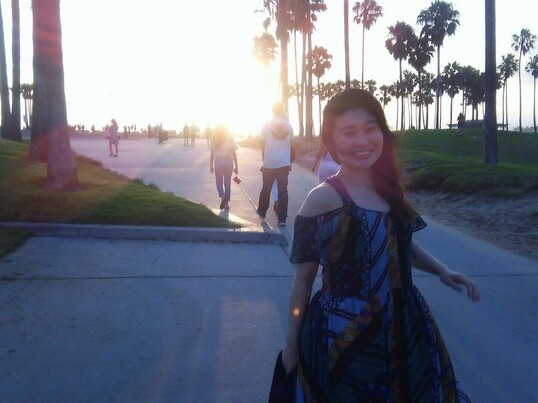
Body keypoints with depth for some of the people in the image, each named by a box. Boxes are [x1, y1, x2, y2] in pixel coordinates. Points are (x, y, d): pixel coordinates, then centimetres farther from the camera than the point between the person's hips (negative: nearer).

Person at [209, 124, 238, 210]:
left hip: (218, 161, 0)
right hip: (229, 161, 0)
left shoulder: (214, 139, 1)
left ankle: (222, 196, -14)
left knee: (219, 181, 13)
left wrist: (211, 165, 10)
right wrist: (236, 166, 2)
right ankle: (226, 203, 14)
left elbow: (212, 154, 2)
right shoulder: (230, 138, -2)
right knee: (227, 182, 12)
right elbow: (233, 153, -3)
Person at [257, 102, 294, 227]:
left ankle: (262, 212, 29)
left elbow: (263, 145, 0)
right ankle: (282, 219, -1)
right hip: (284, 162, 1)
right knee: (283, 190, 1)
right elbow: (290, 145, 7)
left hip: (269, 163, -1)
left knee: (266, 188, 15)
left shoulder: (266, 125, -3)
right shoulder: (288, 126, 3)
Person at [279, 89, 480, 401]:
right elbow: (304, 279, -10)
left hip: (405, 327, 6)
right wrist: (292, 341, -5)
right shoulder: (323, 199, -17)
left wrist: (441, 270, 0)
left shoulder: (388, 188, 0)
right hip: (343, 338, -6)